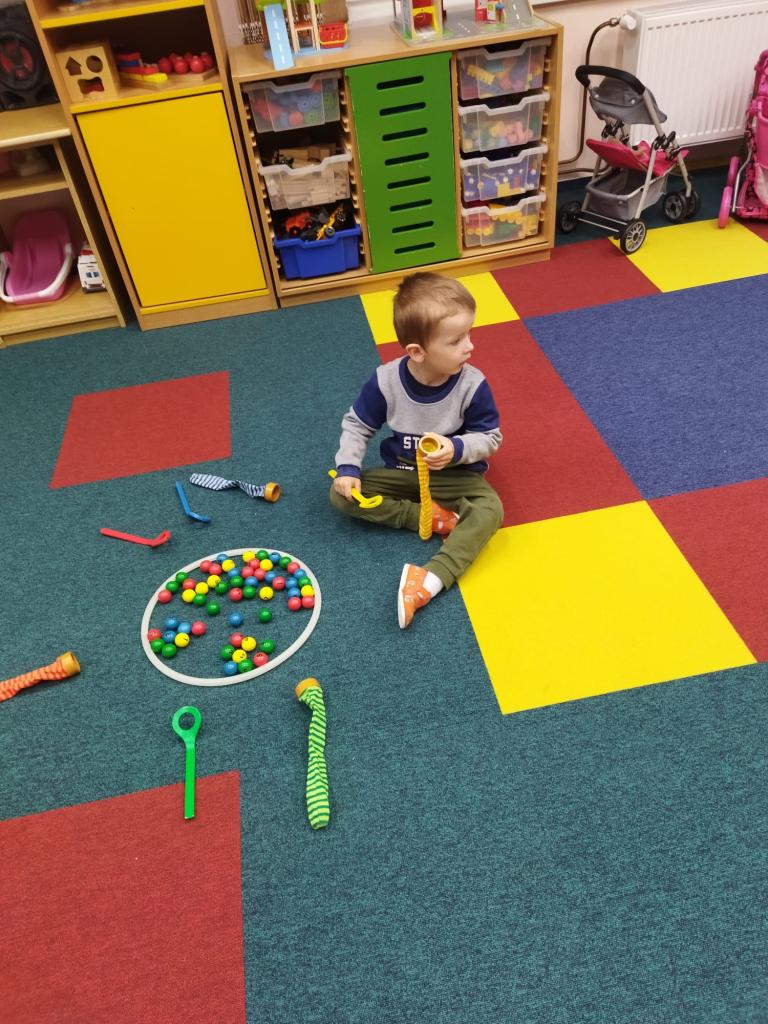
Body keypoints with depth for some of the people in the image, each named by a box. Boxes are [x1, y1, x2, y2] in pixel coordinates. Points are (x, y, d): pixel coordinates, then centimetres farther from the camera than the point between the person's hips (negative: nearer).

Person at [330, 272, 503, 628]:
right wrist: (348, 468, -17)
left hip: (454, 474, -2)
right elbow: (356, 424, -3)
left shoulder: (472, 385, -21)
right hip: (400, 472, 2)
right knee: (341, 495, -16)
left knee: (489, 508, -32)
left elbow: (490, 437, -10)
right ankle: (435, 517, -20)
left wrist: (457, 449, -31)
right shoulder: (386, 381, -18)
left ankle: (430, 580, -41)